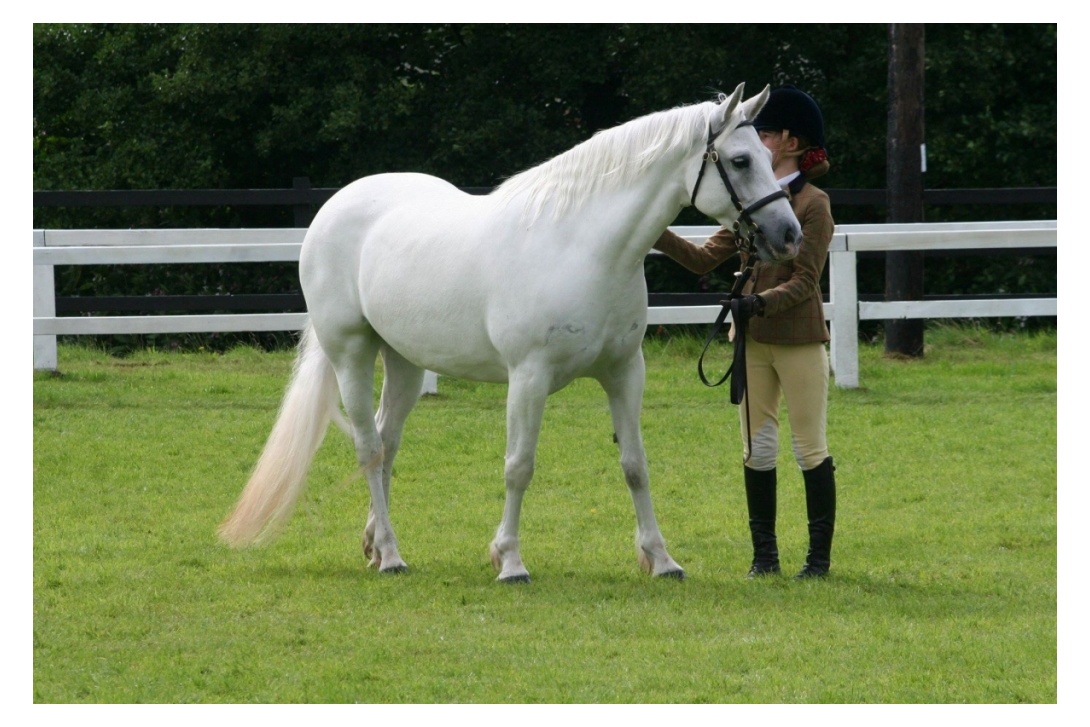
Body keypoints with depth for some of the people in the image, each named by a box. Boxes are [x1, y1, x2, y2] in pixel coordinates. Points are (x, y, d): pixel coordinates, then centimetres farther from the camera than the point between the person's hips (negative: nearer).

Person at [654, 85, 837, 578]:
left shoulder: (813, 204, -9)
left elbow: (805, 281, -13)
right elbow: (706, 259, 9)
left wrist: (763, 301, -27)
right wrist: (660, 235, -3)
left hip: (799, 341, -7)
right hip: (751, 340, 7)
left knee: (810, 449, 0)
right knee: (756, 449, 8)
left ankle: (820, 556, 6)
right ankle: (764, 555, 14)